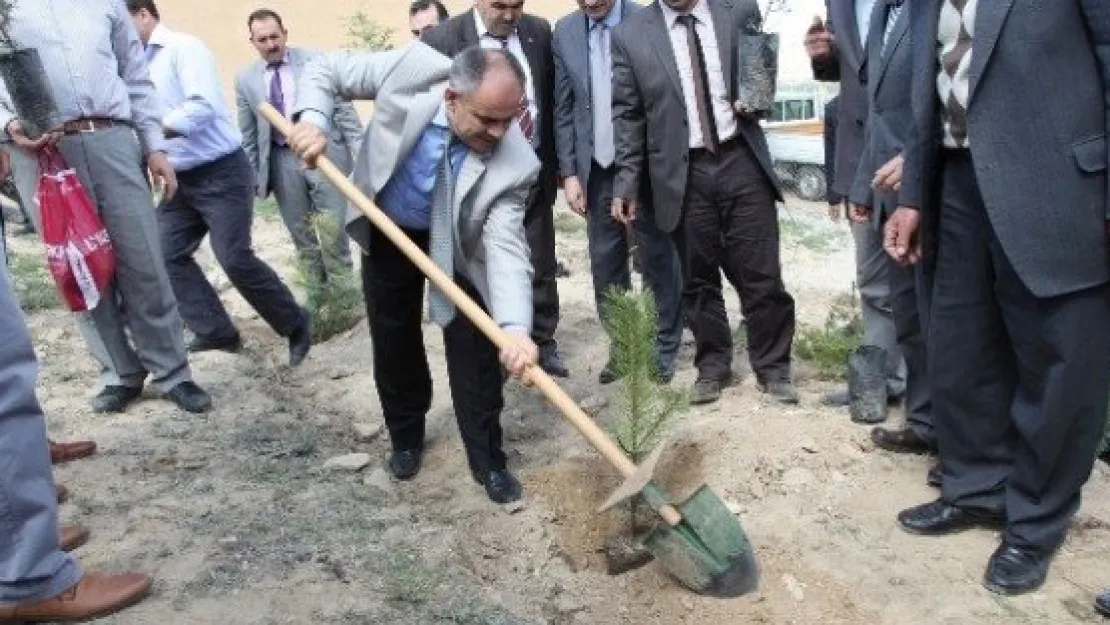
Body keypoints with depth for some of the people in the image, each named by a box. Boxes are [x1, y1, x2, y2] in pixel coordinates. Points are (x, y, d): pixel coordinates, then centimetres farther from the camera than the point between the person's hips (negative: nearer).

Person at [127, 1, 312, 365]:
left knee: (234, 259, -11)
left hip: (221, 173, -8)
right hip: (180, 179, 8)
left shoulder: (184, 48, -11)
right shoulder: (137, 64, 11)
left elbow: (203, 107, -24)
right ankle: (216, 332, 12)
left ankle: (295, 325, 6)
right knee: (167, 255, 3)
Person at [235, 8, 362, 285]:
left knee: (334, 225, -2)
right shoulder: (245, 79, 5)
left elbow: (342, 107, -1)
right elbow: (247, 135, 10)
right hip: (281, 160, 3)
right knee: (299, 231, 10)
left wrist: (359, 150, -7)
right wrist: (251, 175, 9)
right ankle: (318, 282, 24)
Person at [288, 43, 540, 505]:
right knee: (393, 340, 13)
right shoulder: (413, 71, -30)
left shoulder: (514, 163, -32)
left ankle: (487, 459, 15)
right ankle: (406, 438, 35)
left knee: (474, 348, -2)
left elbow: (506, 246, -35)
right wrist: (312, 118, -35)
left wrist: (515, 326, -50)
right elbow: (326, 69, -15)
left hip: (457, 245, -1)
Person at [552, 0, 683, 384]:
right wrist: (569, 172, 1)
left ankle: (663, 348, 16)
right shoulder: (565, 32, 4)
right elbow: (564, 109, 7)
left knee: (657, 259, 5)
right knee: (605, 263, 7)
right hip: (597, 169, 3)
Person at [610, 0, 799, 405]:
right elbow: (627, 114, 3)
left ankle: (773, 367, 22)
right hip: (683, 173, 0)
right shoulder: (630, 34, 2)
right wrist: (627, 181, -2)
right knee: (699, 280, 9)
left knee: (762, 276, 3)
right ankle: (712, 366, 28)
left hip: (741, 162, 0)